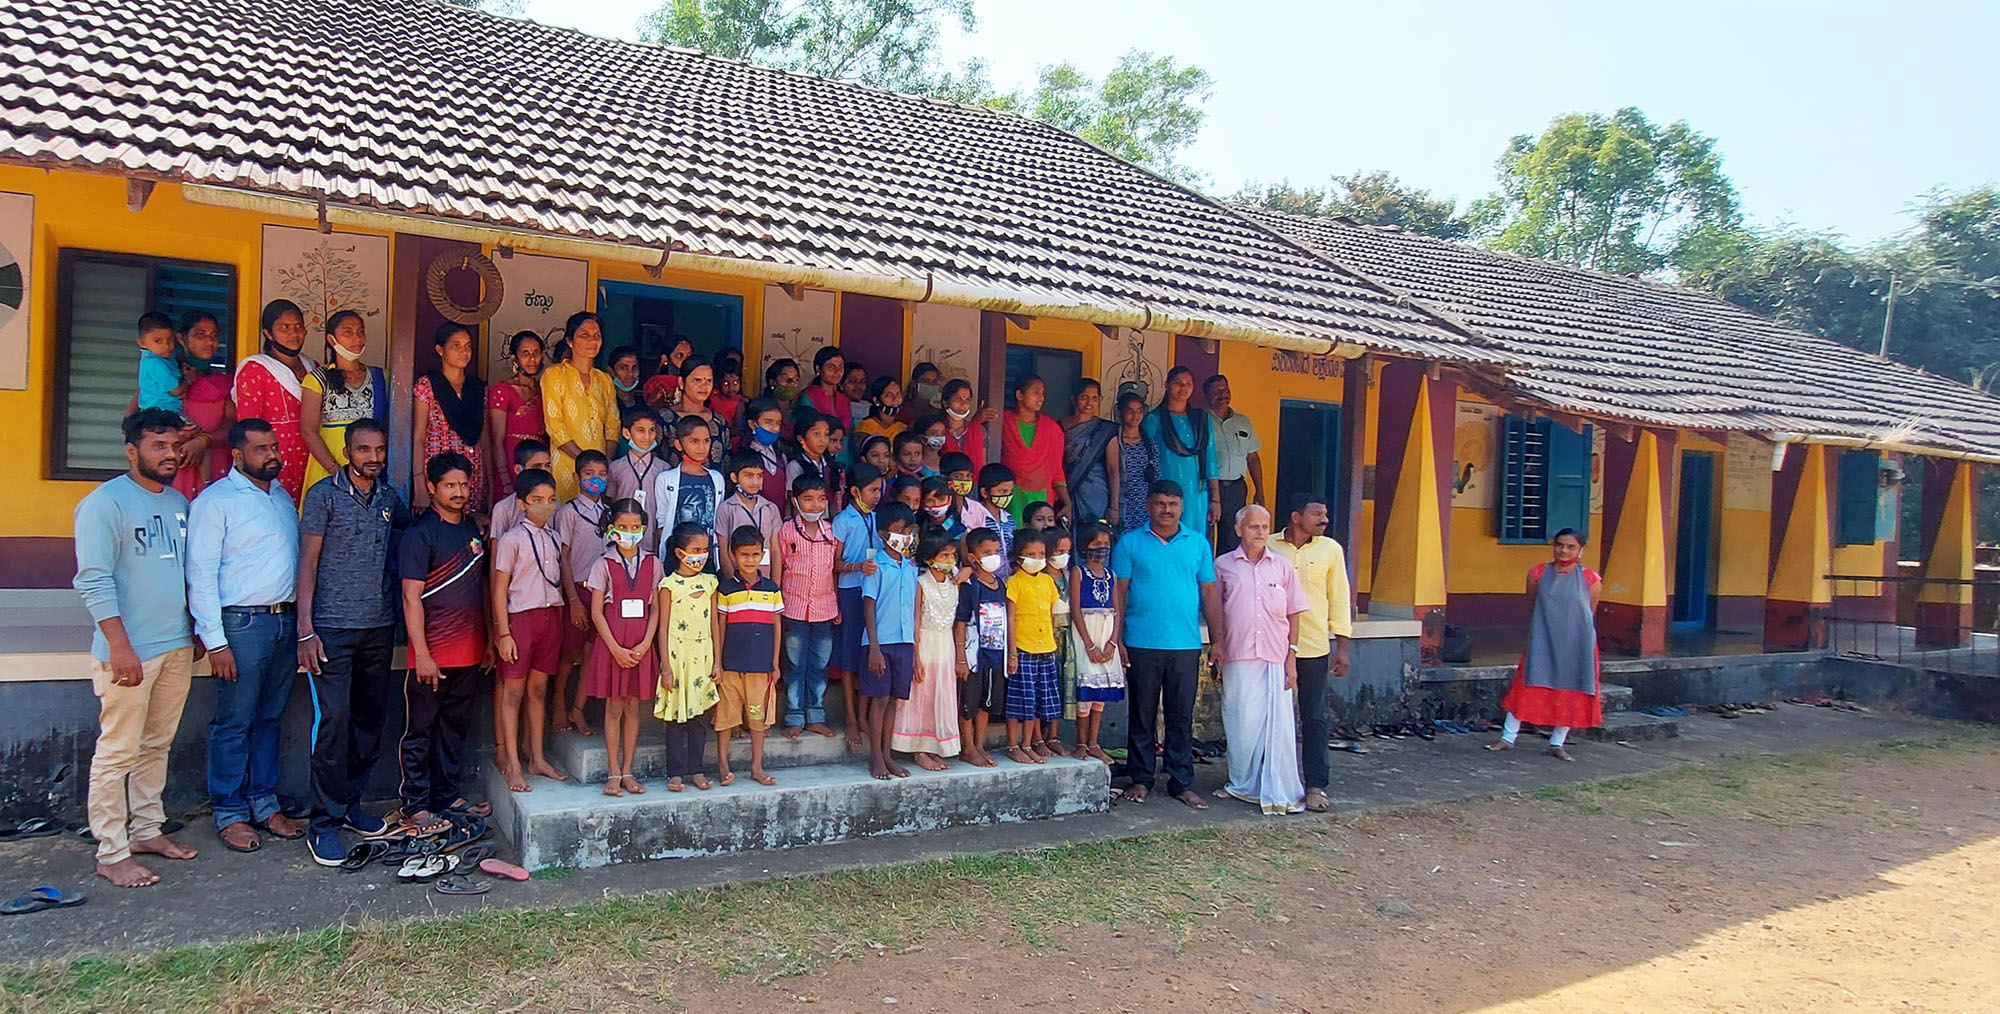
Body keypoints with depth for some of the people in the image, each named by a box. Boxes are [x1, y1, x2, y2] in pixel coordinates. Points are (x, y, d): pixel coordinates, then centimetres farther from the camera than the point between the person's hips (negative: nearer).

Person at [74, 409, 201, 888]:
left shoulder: (180, 503, 14)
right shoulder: (106, 502, -9)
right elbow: (94, 581, -15)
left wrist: (196, 630, 18)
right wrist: (119, 645, -19)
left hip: (177, 646, 7)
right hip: (129, 651, -7)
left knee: (157, 746, 15)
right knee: (118, 752, -2)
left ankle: (147, 830, 25)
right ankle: (111, 853, 5)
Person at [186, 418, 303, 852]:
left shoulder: (283, 497, 15)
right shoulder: (216, 500, -5)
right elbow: (201, 575, -9)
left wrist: (301, 622, 11)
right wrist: (215, 641, -14)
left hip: (286, 620, 6)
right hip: (242, 623, -6)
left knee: (270, 718, 12)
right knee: (234, 723, 1)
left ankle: (264, 804, 21)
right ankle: (230, 813, 11)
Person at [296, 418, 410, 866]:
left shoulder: (390, 497, 11)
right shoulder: (323, 494, -3)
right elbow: (308, 563, -4)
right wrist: (305, 630, -10)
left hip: (379, 627, 5)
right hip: (332, 628, -5)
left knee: (371, 720, 10)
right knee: (333, 722, -7)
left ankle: (350, 801, 24)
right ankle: (325, 822, 1)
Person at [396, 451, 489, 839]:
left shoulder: (472, 528, 12)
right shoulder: (420, 534, -9)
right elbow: (411, 597, -13)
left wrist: (488, 639, 16)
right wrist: (422, 654, -17)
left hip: (469, 652, 7)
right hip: (433, 654, -7)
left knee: (455, 726, 15)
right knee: (420, 730, 3)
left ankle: (446, 795, 25)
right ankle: (413, 806, 10)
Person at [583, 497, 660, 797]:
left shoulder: (652, 564, 6)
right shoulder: (604, 564, -1)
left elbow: (656, 609, 4)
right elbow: (596, 612, -4)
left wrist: (645, 644, -9)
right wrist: (616, 649, -12)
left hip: (641, 645, 2)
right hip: (611, 642, -2)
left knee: (633, 707, 7)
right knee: (614, 707, 2)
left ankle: (627, 771, 14)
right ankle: (613, 774, 9)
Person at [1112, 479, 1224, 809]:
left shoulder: (1198, 544, 9)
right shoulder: (1130, 543, 3)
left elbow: (1209, 593, 8)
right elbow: (1119, 594, 2)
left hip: (1186, 646, 1)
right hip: (1141, 644, -1)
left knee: (1182, 717, 6)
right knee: (1142, 715, 7)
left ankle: (1182, 782, 15)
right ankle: (1141, 779, 18)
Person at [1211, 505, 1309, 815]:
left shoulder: (1283, 566, 9)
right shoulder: (1223, 565, 6)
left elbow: (1293, 614, 10)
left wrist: (1292, 657, 4)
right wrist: (1215, 649, 2)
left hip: (1275, 658, 1)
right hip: (1237, 658, -1)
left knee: (1279, 725, -2)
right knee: (1242, 724, 3)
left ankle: (1279, 792, 4)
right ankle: (1243, 786, 17)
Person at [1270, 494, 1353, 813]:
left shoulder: (1330, 549, 4)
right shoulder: (1268, 547, 1)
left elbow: (1340, 599, 6)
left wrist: (1342, 647, 2)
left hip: (1315, 646, 0)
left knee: (1315, 718, 2)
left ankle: (1316, 785, 8)